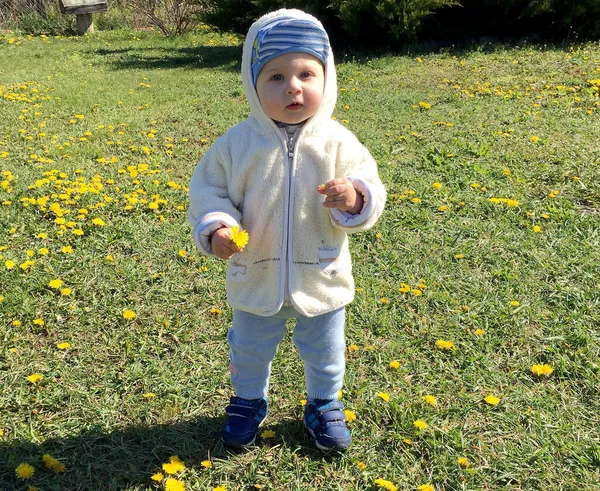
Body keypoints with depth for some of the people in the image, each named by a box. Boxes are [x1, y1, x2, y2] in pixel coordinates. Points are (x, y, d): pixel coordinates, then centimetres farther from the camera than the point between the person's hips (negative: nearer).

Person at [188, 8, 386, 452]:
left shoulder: (337, 142, -13)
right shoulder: (237, 143, -13)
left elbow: (369, 188, -8)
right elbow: (207, 189, -4)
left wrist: (354, 199, -31)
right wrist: (216, 227, -22)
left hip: (323, 280, 0)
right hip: (256, 279, 1)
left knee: (324, 353, 21)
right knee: (250, 350, 22)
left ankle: (324, 406, 49)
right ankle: (249, 402, 51)